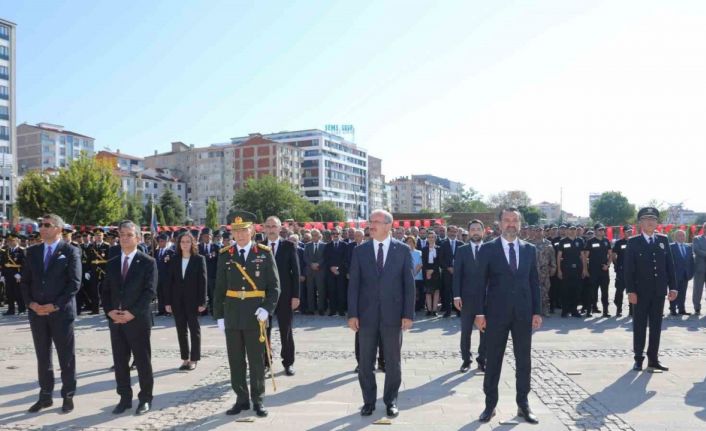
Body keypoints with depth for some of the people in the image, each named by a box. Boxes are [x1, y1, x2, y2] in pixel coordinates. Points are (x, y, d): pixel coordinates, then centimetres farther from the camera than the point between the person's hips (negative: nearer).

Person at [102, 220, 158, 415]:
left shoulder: (148, 262, -3)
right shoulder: (112, 263, 13)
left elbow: (150, 291, -10)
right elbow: (106, 291, 12)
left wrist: (132, 313, -17)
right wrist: (109, 311, -5)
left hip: (138, 320, -5)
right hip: (115, 320, 5)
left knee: (143, 361, 2)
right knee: (120, 362, 10)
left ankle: (145, 399, 15)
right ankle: (125, 398, 21)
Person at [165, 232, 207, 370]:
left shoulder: (199, 259, -3)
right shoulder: (174, 260, 6)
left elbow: (203, 281, -6)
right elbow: (169, 282, 5)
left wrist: (202, 302, -11)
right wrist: (167, 302, -1)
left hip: (193, 300, -3)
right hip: (177, 301, 3)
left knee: (194, 330, 4)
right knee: (181, 330, 8)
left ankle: (194, 360, 12)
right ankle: (185, 359, 17)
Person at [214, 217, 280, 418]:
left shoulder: (264, 253, -2)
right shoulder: (225, 255, 4)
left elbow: (274, 286, -2)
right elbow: (219, 288, 6)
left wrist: (267, 308, -14)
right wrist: (219, 315, 3)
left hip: (256, 315, -2)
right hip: (232, 316, 2)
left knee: (257, 360, 6)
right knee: (235, 361, 9)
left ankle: (257, 400, 19)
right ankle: (242, 399, 22)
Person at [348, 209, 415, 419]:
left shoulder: (402, 250, 0)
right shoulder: (360, 251, 3)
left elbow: (409, 284, -1)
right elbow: (353, 284, 1)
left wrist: (408, 314, -6)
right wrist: (352, 314, -5)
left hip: (393, 314, -1)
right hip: (366, 314, 1)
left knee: (393, 361, 9)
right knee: (365, 362, 8)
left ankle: (391, 400, 24)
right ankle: (369, 400, 23)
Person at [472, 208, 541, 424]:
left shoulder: (529, 249, 7)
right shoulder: (488, 249, -2)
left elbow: (534, 282, 8)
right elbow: (480, 283, -3)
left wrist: (537, 311, 3)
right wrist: (479, 312, -8)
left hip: (523, 314, 3)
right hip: (496, 313, -2)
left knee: (524, 361, 9)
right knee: (493, 361, 6)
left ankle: (523, 405, 22)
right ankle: (490, 404, 17)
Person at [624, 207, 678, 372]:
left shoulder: (663, 240, 8)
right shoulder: (633, 242, -3)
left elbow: (670, 265, 8)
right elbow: (628, 268, -6)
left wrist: (673, 287, 2)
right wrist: (630, 291, -13)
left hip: (659, 291, 3)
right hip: (641, 291, -3)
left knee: (656, 325, 8)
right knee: (639, 326, 3)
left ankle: (653, 359, 16)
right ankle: (638, 358, 11)